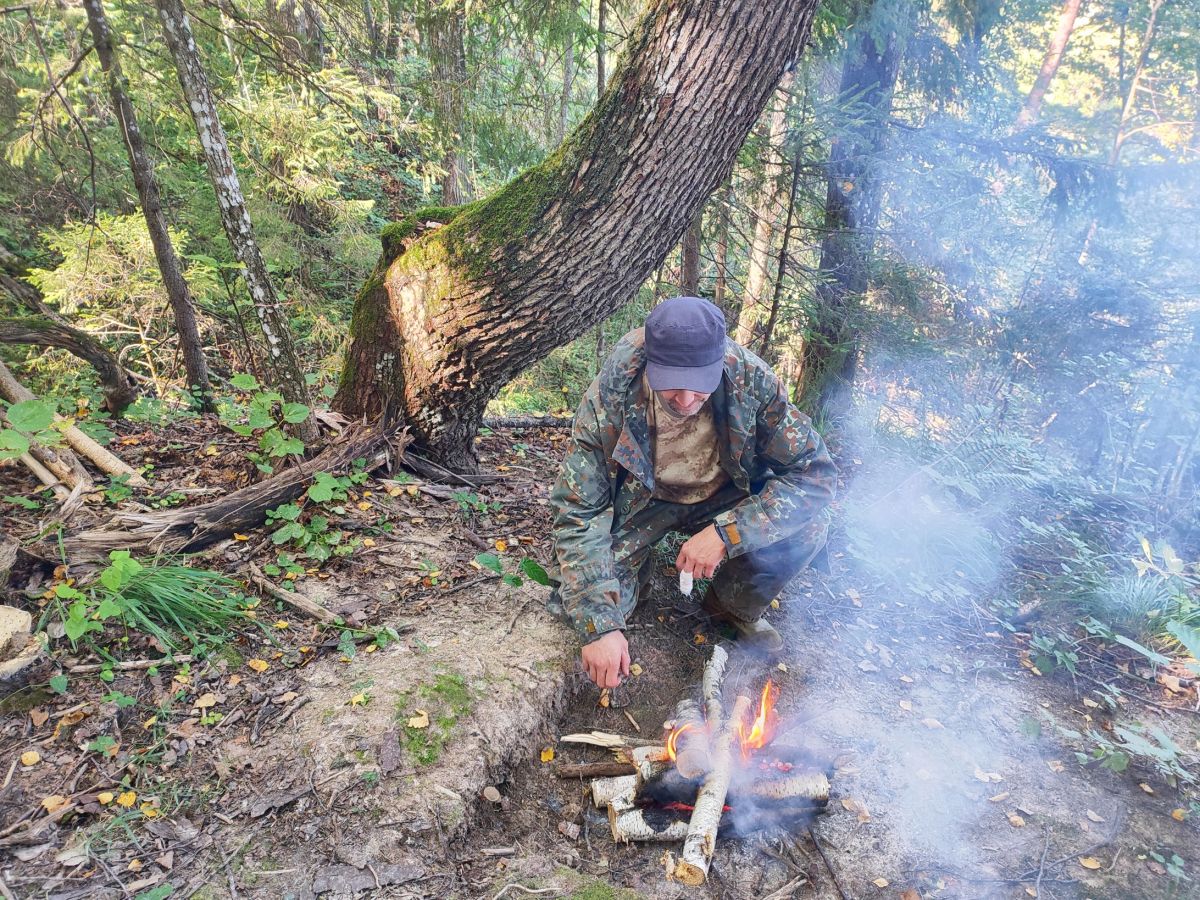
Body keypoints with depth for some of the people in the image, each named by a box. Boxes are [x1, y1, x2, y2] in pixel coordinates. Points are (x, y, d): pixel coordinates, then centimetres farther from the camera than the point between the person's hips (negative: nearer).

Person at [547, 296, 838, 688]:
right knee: (584, 607, -21)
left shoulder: (752, 380, -27)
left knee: (808, 526, -24)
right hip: (639, 503, -1)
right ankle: (640, 568, 15)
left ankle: (736, 607, 5)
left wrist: (727, 533, -36)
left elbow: (815, 472, -24)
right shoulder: (608, 400, -30)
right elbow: (579, 513, -27)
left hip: (724, 498, 1)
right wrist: (599, 624, -35)